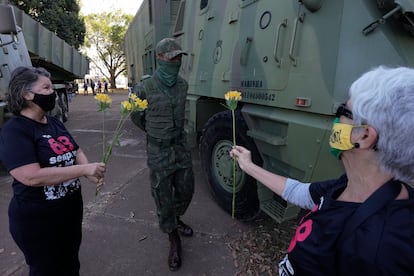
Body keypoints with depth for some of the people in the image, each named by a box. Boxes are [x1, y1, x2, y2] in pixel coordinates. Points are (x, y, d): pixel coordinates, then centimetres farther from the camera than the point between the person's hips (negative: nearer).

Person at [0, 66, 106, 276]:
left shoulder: (54, 123, 6)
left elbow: (76, 151, 10)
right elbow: (32, 176, -29)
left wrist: (90, 174, -10)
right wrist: (84, 170, -28)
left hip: (72, 211, 7)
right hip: (37, 221, -7)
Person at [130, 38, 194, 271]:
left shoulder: (183, 85, 1)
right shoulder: (147, 87, -12)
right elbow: (136, 115, 4)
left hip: (181, 145, 4)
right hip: (159, 150, -4)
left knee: (186, 190, 14)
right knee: (163, 195, 7)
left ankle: (176, 219, 45)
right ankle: (174, 239, 27)